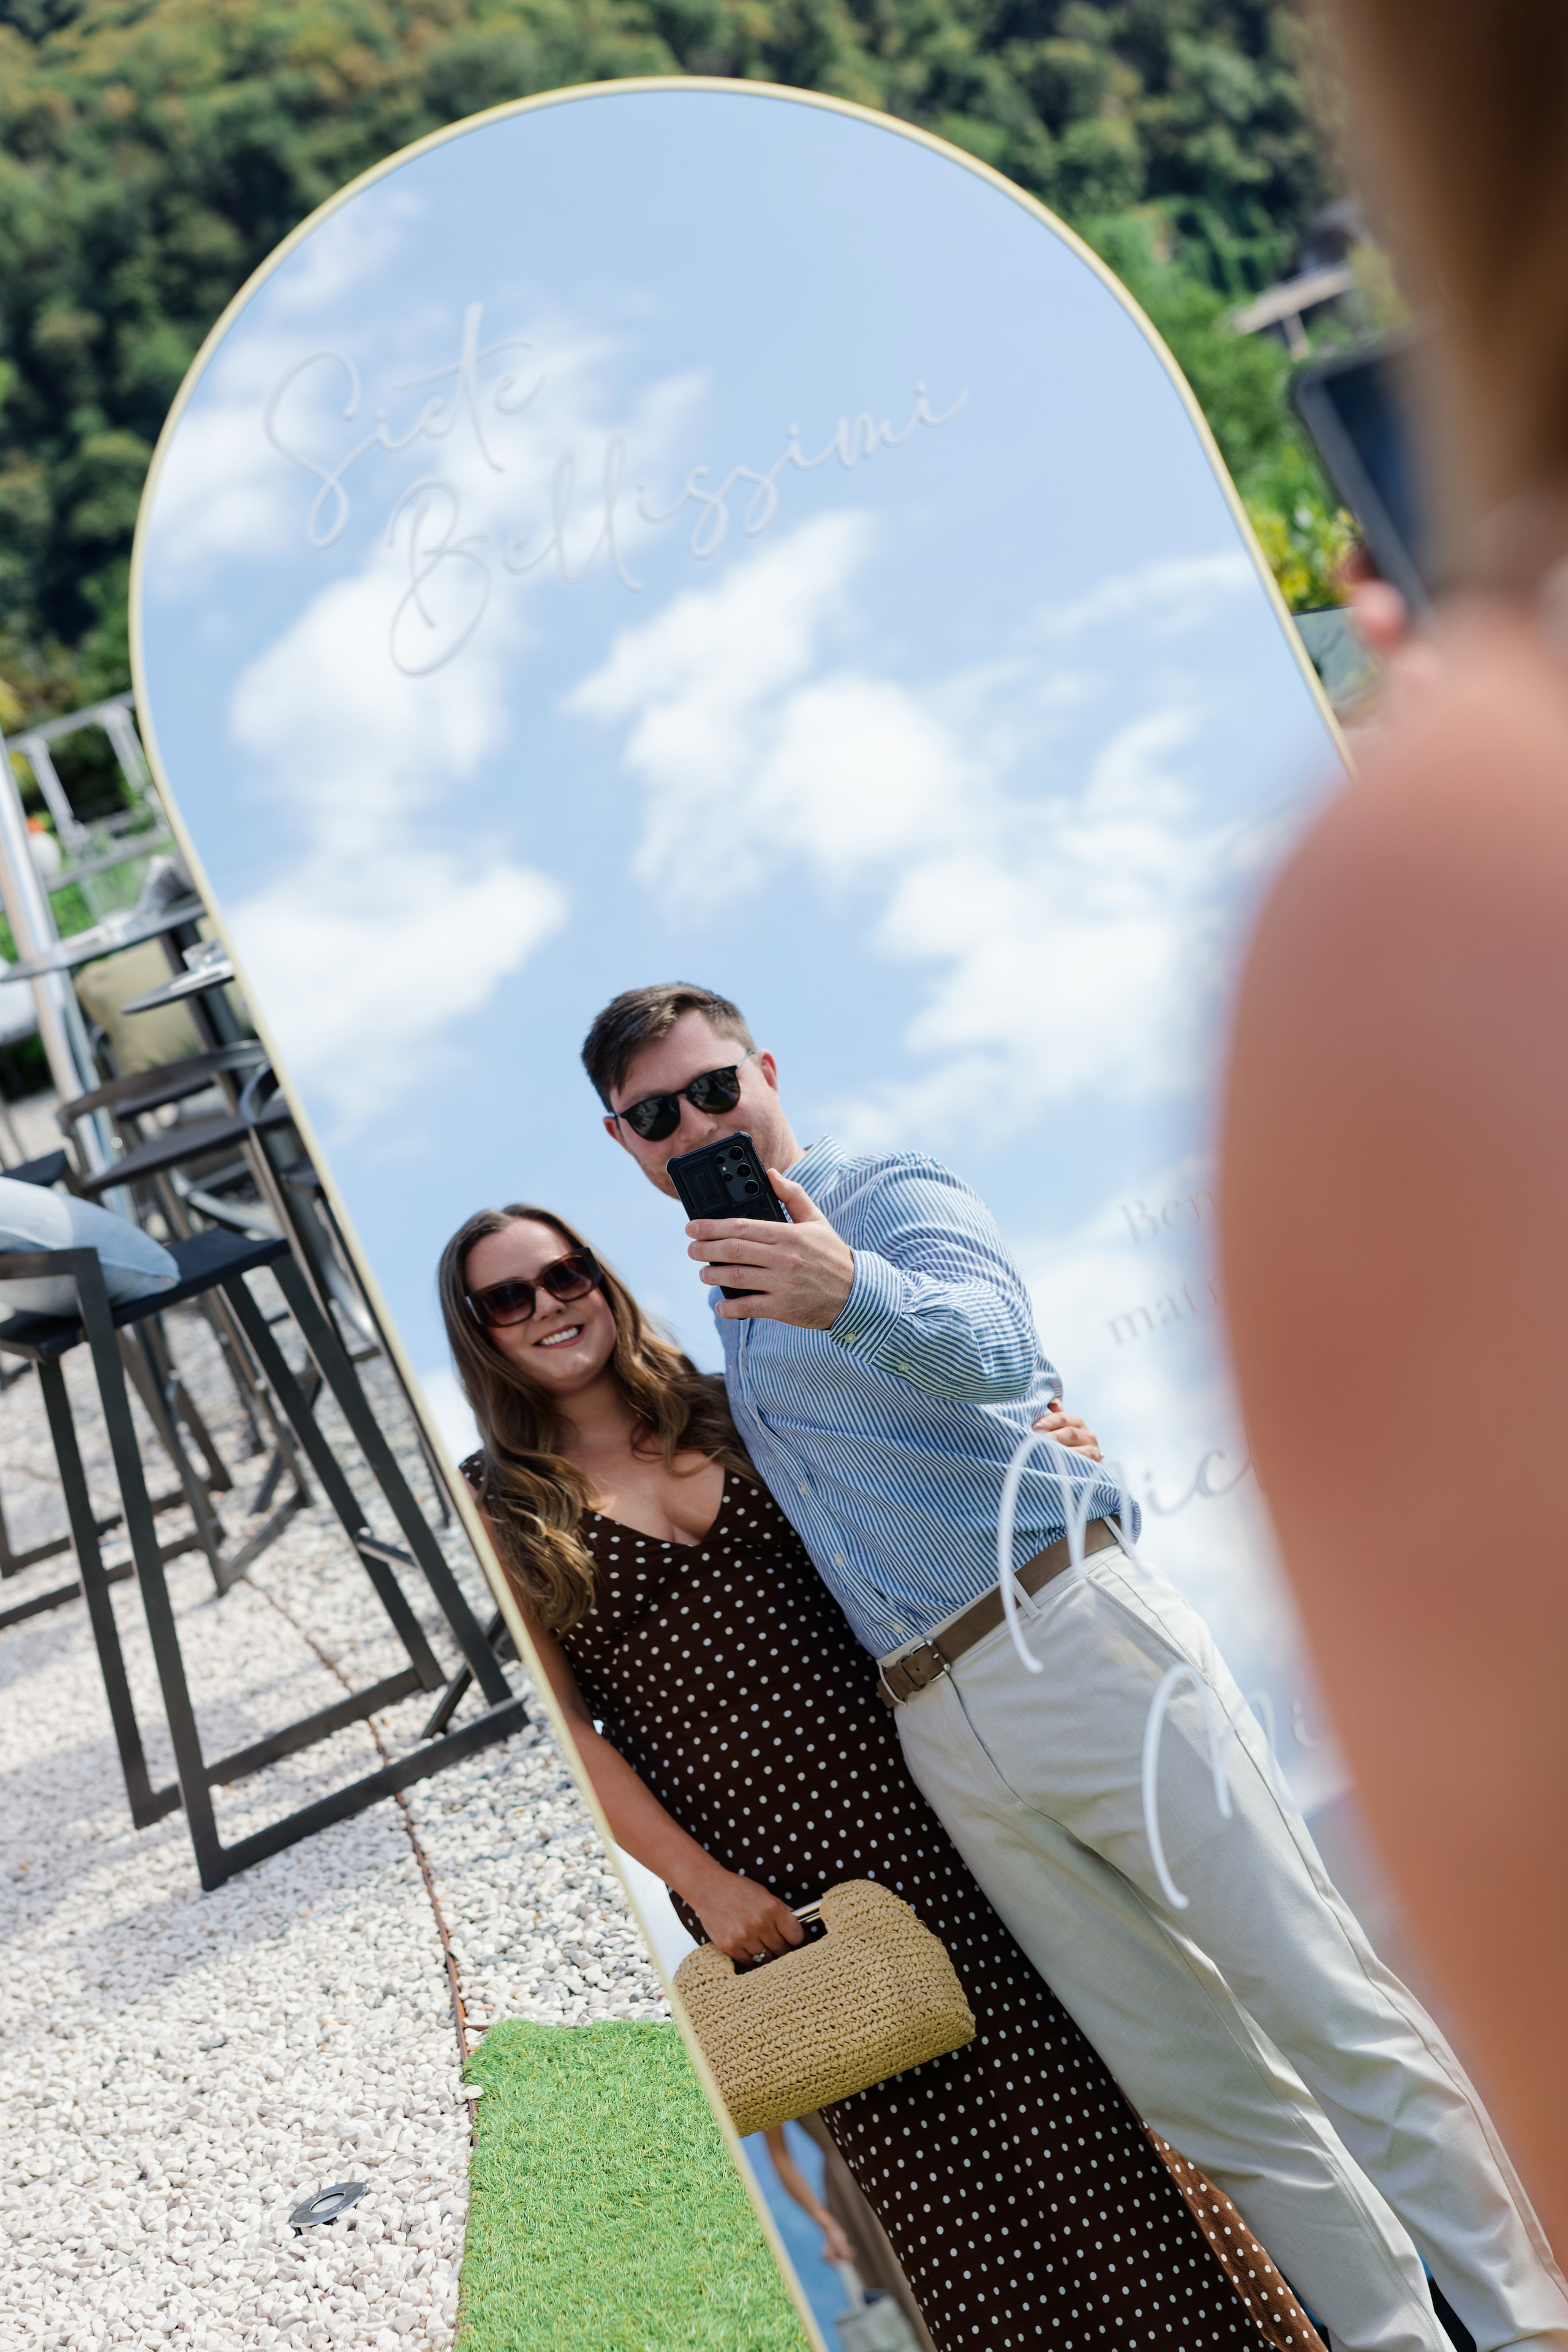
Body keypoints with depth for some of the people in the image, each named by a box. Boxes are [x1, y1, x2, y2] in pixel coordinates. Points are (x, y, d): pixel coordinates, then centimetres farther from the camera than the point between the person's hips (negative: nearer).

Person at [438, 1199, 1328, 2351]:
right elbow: (564, 1725, -3)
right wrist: (700, 1881, -11)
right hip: (757, 1869, -2)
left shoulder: (730, 1412, 10)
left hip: (894, 1805, 2)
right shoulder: (499, 1510, 2)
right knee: (905, 2142, -1)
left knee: (1045, 2068, -1)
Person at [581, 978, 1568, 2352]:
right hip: (948, 1736, 7)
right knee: (1199, 2084, 8)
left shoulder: (890, 1196, -3)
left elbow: (993, 1342, -26)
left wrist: (855, 1295, -46)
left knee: (1329, 2010, -7)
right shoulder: (730, 1301, 20)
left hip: (1078, 1642, -7)